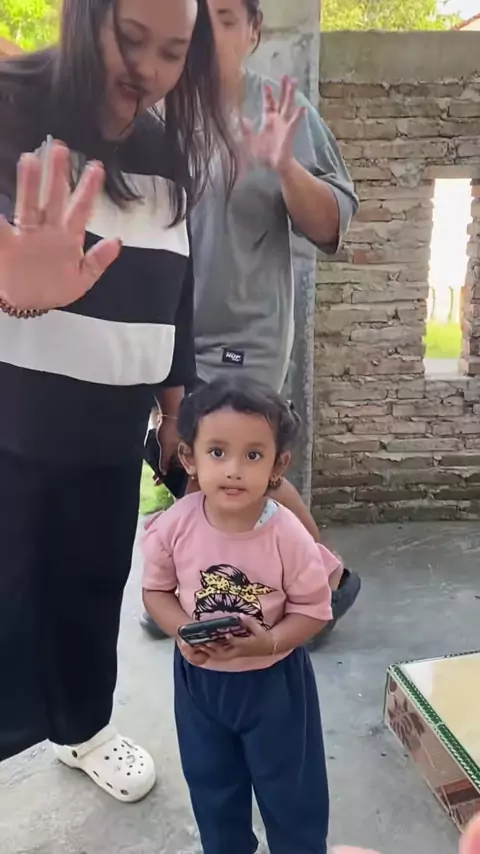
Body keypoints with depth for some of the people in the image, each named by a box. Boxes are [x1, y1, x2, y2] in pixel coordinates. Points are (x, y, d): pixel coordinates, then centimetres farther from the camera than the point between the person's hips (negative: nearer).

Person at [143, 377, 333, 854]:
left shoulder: (290, 538, -26)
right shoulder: (173, 527, -20)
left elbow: (313, 610, -14)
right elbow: (156, 590, -5)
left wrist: (268, 642, -30)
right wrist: (181, 631, -22)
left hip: (273, 679, -2)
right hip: (198, 676, 3)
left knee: (290, 785, 18)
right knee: (211, 783, 25)